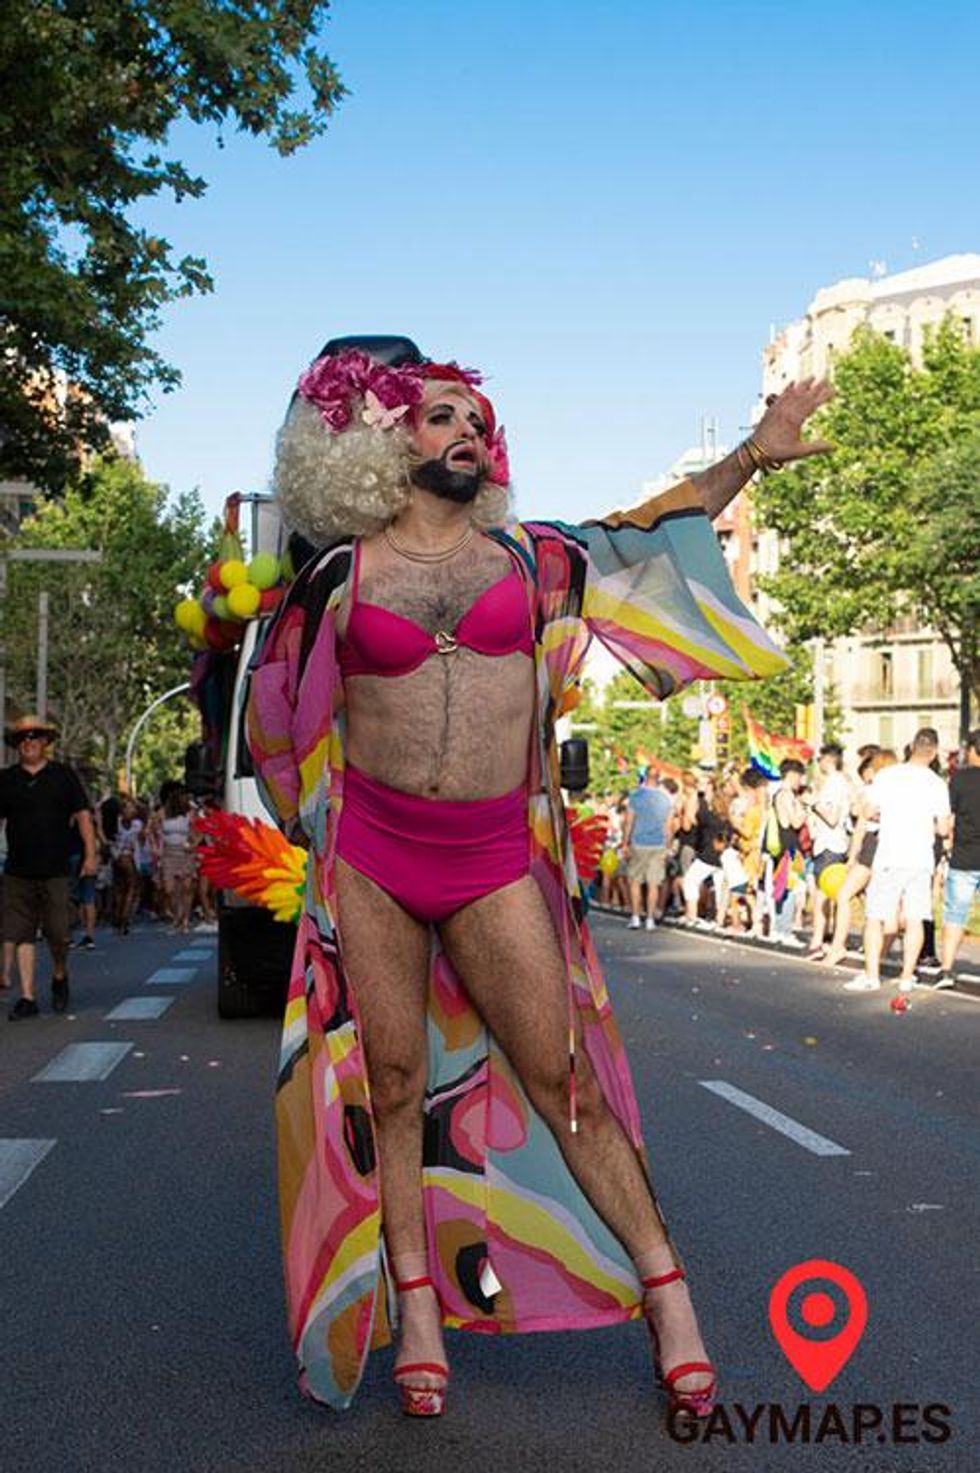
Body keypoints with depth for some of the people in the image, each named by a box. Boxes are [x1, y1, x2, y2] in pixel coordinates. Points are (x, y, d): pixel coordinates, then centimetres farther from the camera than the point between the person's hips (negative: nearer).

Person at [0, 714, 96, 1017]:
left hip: (56, 870, -1)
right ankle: (27, 997, 6)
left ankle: (59, 975, 28)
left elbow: (82, 815, 5)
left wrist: (90, 854, -2)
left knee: (59, 934, -1)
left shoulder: (63, 775, 4)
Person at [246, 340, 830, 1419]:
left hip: (494, 858, 1)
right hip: (370, 853, 0)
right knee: (393, 1081, 4)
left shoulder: (526, 556, 9)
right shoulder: (340, 574, 4)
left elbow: (647, 529, 22)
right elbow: (276, 705, 18)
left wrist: (753, 453, 22)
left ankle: (666, 1298, 10)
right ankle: (416, 1309, 17)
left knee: (563, 1078, 1)